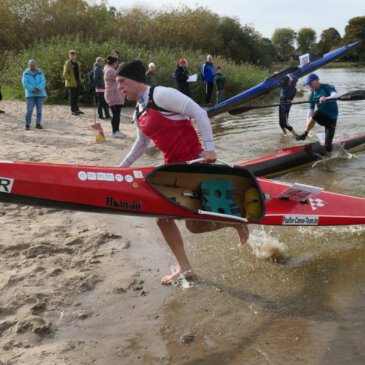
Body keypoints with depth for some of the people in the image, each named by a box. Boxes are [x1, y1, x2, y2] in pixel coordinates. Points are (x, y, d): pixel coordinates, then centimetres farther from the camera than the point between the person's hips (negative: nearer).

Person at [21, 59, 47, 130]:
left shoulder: (40, 73, 8)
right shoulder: (26, 73, 4)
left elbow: (43, 82, -3)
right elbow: (25, 83, -5)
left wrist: (38, 89, -17)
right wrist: (33, 90, -16)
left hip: (40, 94, 2)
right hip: (30, 94, -2)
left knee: (39, 110, 3)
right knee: (29, 110, -8)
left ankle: (38, 124, 11)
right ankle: (27, 125, 0)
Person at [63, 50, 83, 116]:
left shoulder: (76, 63, 14)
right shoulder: (67, 63, -8)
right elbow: (65, 74, -13)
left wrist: (78, 80, 14)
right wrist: (69, 79, -14)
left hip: (77, 82, 7)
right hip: (72, 83, -7)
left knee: (76, 96, 13)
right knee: (72, 96, -2)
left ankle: (76, 109, 23)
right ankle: (73, 110, 3)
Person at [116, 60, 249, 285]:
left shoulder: (160, 94, -13)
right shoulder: (139, 113, 13)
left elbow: (198, 113, -18)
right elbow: (142, 143, 29)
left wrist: (209, 147, -23)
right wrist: (123, 166, 30)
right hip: (173, 167, 9)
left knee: (195, 224, -5)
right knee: (163, 218, 8)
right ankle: (185, 268, 22)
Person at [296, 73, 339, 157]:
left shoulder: (327, 88, -10)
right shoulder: (312, 95, 5)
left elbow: (336, 95, -30)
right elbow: (310, 110, 2)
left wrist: (326, 98, -51)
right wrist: (308, 123, -10)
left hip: (331, 118, -3)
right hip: (321, 117, 3)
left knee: (328, 143, -9)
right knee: (315, 114, -34)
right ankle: (305, 134, -22)